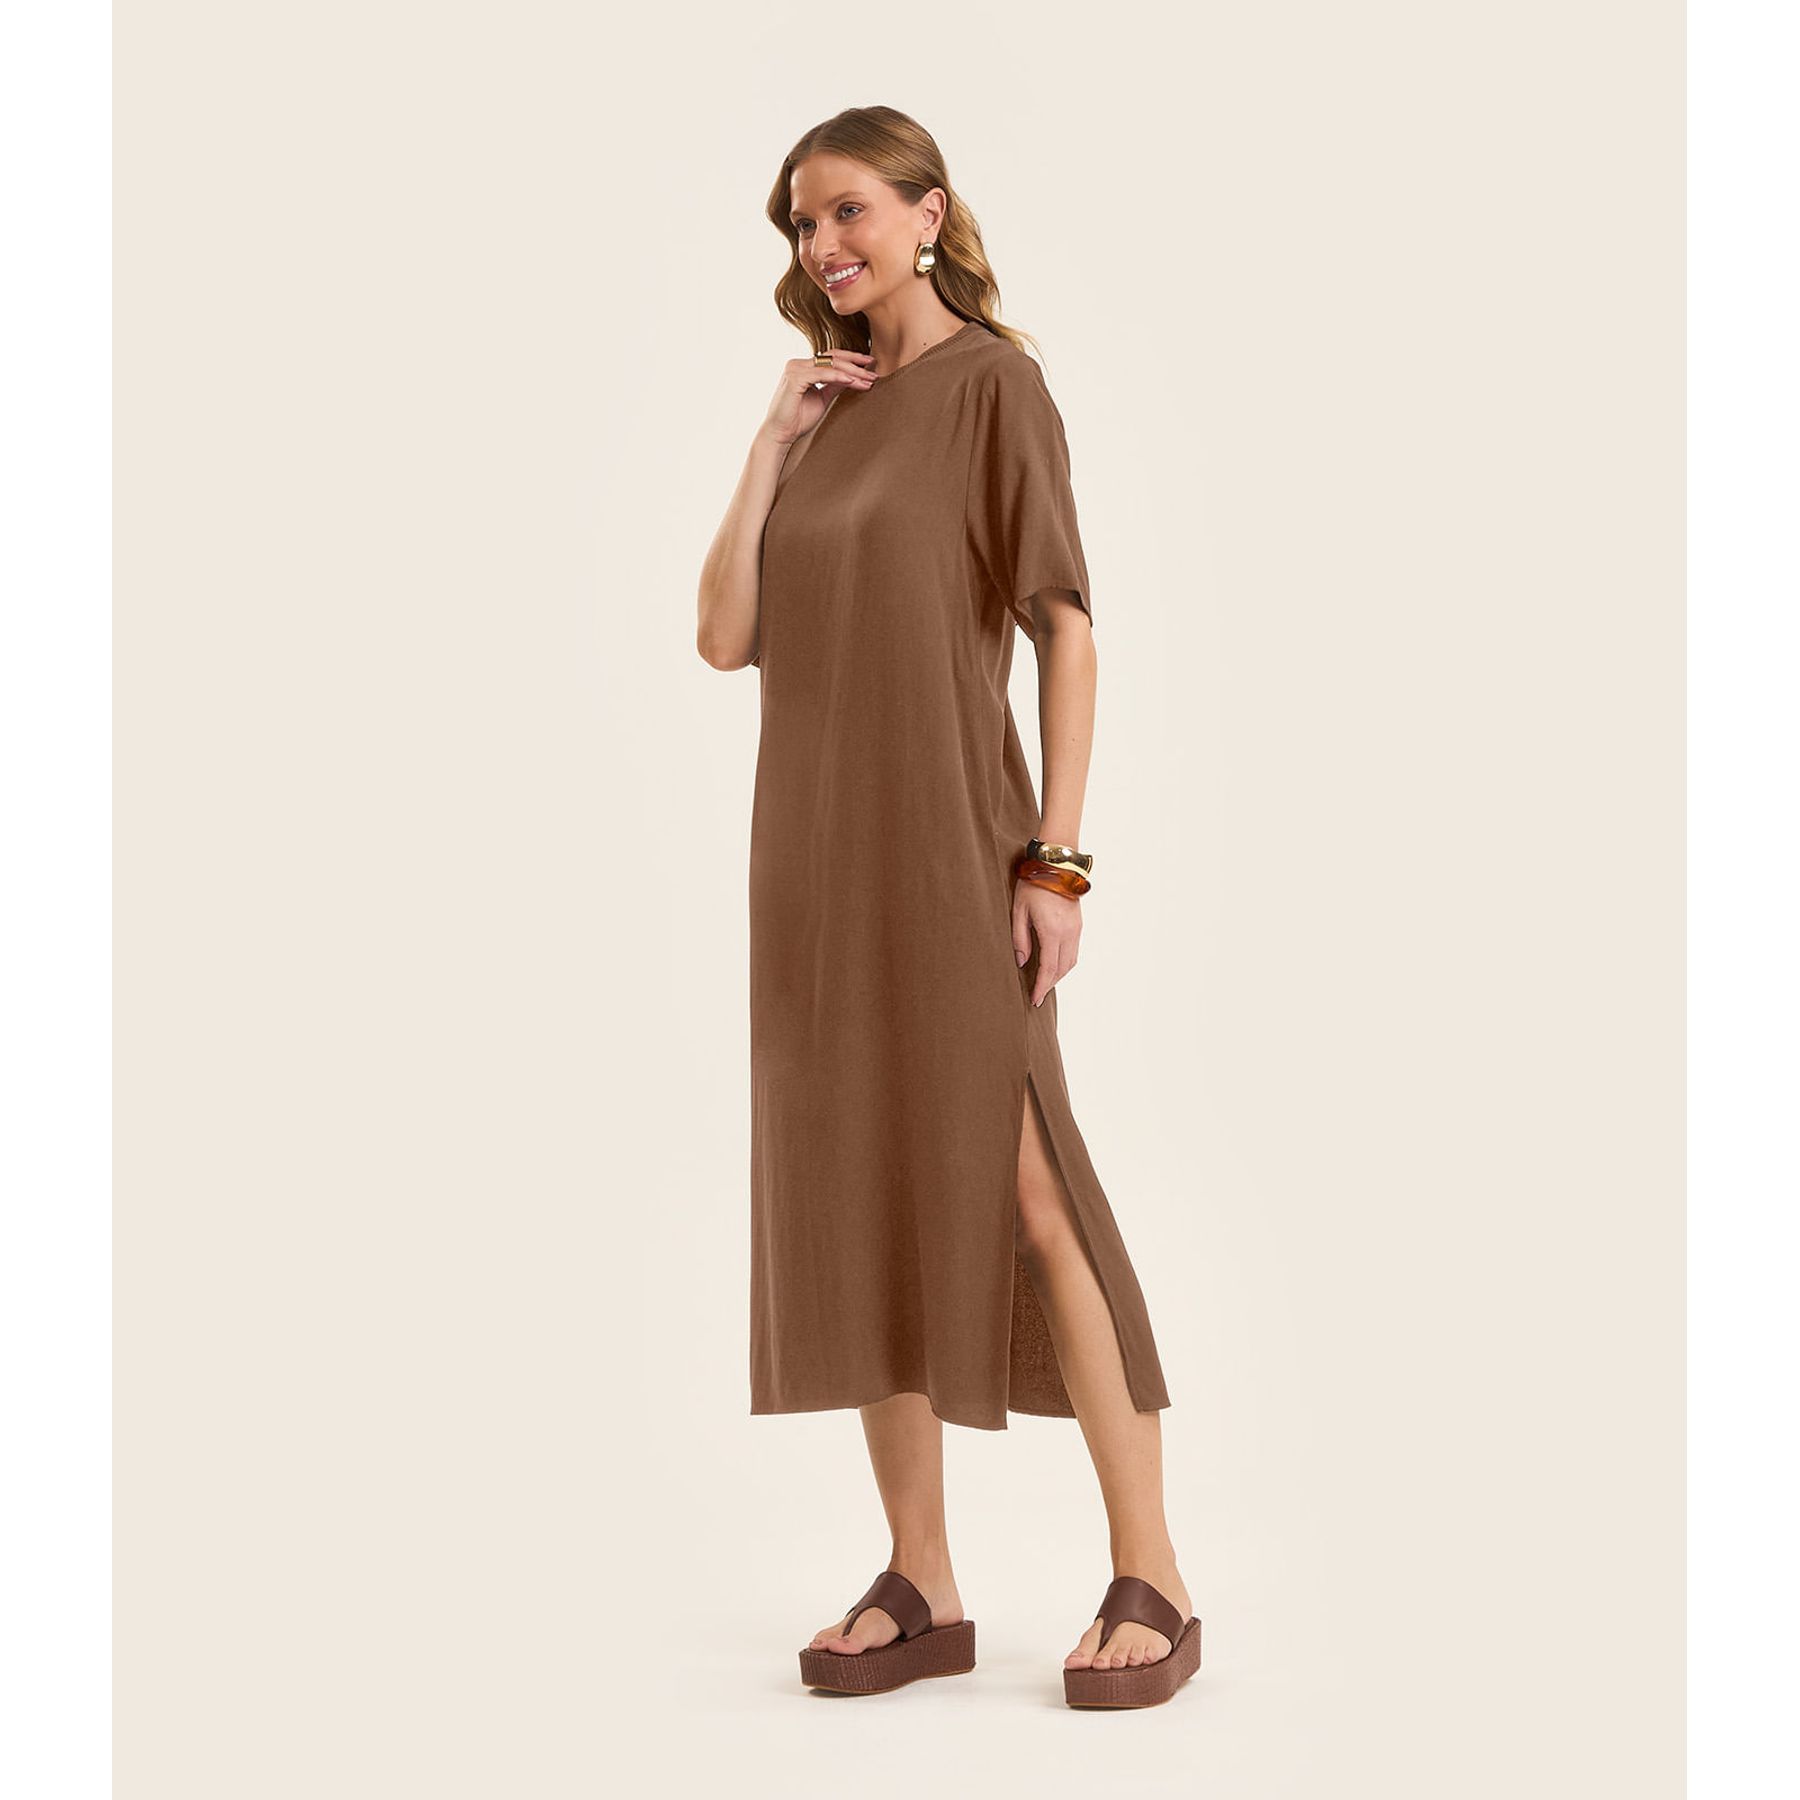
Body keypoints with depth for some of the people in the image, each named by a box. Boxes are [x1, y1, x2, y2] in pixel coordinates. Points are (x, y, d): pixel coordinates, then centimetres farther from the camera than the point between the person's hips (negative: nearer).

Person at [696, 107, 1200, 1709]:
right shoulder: (825, 419, 16)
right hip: (818, 843, 7)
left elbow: (1068, 628, -9)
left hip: (951, 839, -7)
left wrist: (1058, 857, -16)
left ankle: (1152, 1579, -1)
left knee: (1022, 1194, -9)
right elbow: (725, 638, 8)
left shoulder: (993, 385, -3)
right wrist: (771, 445, 2)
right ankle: (922, 1585, 12)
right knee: (861, 1205, 5)